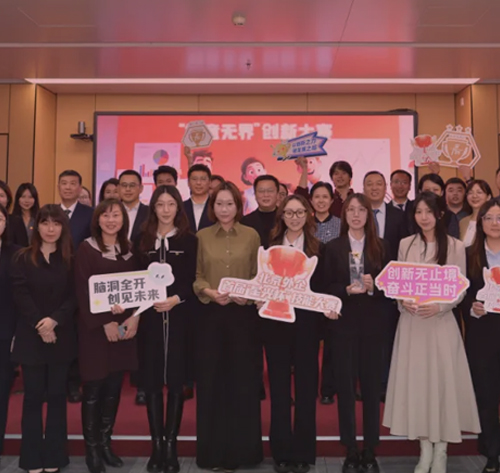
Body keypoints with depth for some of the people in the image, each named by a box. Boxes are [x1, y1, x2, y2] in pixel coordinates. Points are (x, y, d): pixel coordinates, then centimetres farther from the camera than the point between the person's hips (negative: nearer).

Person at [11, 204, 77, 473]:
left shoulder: (71, 259, 4)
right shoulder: (23, 258, 3)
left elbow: (75, 296, -3)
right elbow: (20, 295, -5)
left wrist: (55, 320, -17)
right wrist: (39, 326, -14)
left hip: (62, 337, 1)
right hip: (31, 337, 0)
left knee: (57, 396, 7)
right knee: (33, 396, 5)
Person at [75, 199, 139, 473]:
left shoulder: (128, 251, 10)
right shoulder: (86, 249, -5)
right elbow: (82, 292, -11)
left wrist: (134, 317, -9)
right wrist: (105, 323, -17)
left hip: (124, 327, 4)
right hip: (95, 327, -4)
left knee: (114, 388, 10)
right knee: (94, 388, 2)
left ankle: (105, 442, 24)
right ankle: (91, 447, 16)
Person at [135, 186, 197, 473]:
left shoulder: (189, 240, 4)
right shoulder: (143, 240, 10)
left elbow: (194, 281, -1)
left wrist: (176, 299, -17)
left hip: (179, 316, -2)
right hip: (149, 316, 2)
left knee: (176, 379, 2)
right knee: (151, 379, 4)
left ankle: (171, 444, 13)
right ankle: (156, 444, 15)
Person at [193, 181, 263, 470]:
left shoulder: (252, 235, 3)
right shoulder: (202, 236, 5)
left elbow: (260, 276, 4)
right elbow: (195, 276, 3)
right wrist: (209, 292, -15)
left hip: (244, 313, 0)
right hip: (211, 314, 1)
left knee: (243, 378, 5)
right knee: (211, 379, 4)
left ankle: (240, 448, 20)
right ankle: (213, 450, 19)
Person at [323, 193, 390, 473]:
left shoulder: (382, 247, 5)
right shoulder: (333, 247, 3)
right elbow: (326, 287, 0)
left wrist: (372, 287, -16)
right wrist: (347, 290, -17)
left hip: (373, 324, 1)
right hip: (344, 324, 0)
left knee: (372, 386, 6)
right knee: (346, 387, 4)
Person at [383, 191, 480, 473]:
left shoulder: (455, 246, -2)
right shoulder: (406, 244, 6)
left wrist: (439, 306, -17)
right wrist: (403, 301, -10)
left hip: (441, 322, -2)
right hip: (411, 322, 3)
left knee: (442, 381, 1)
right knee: (415, 381, 6)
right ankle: (425, 450, 21)